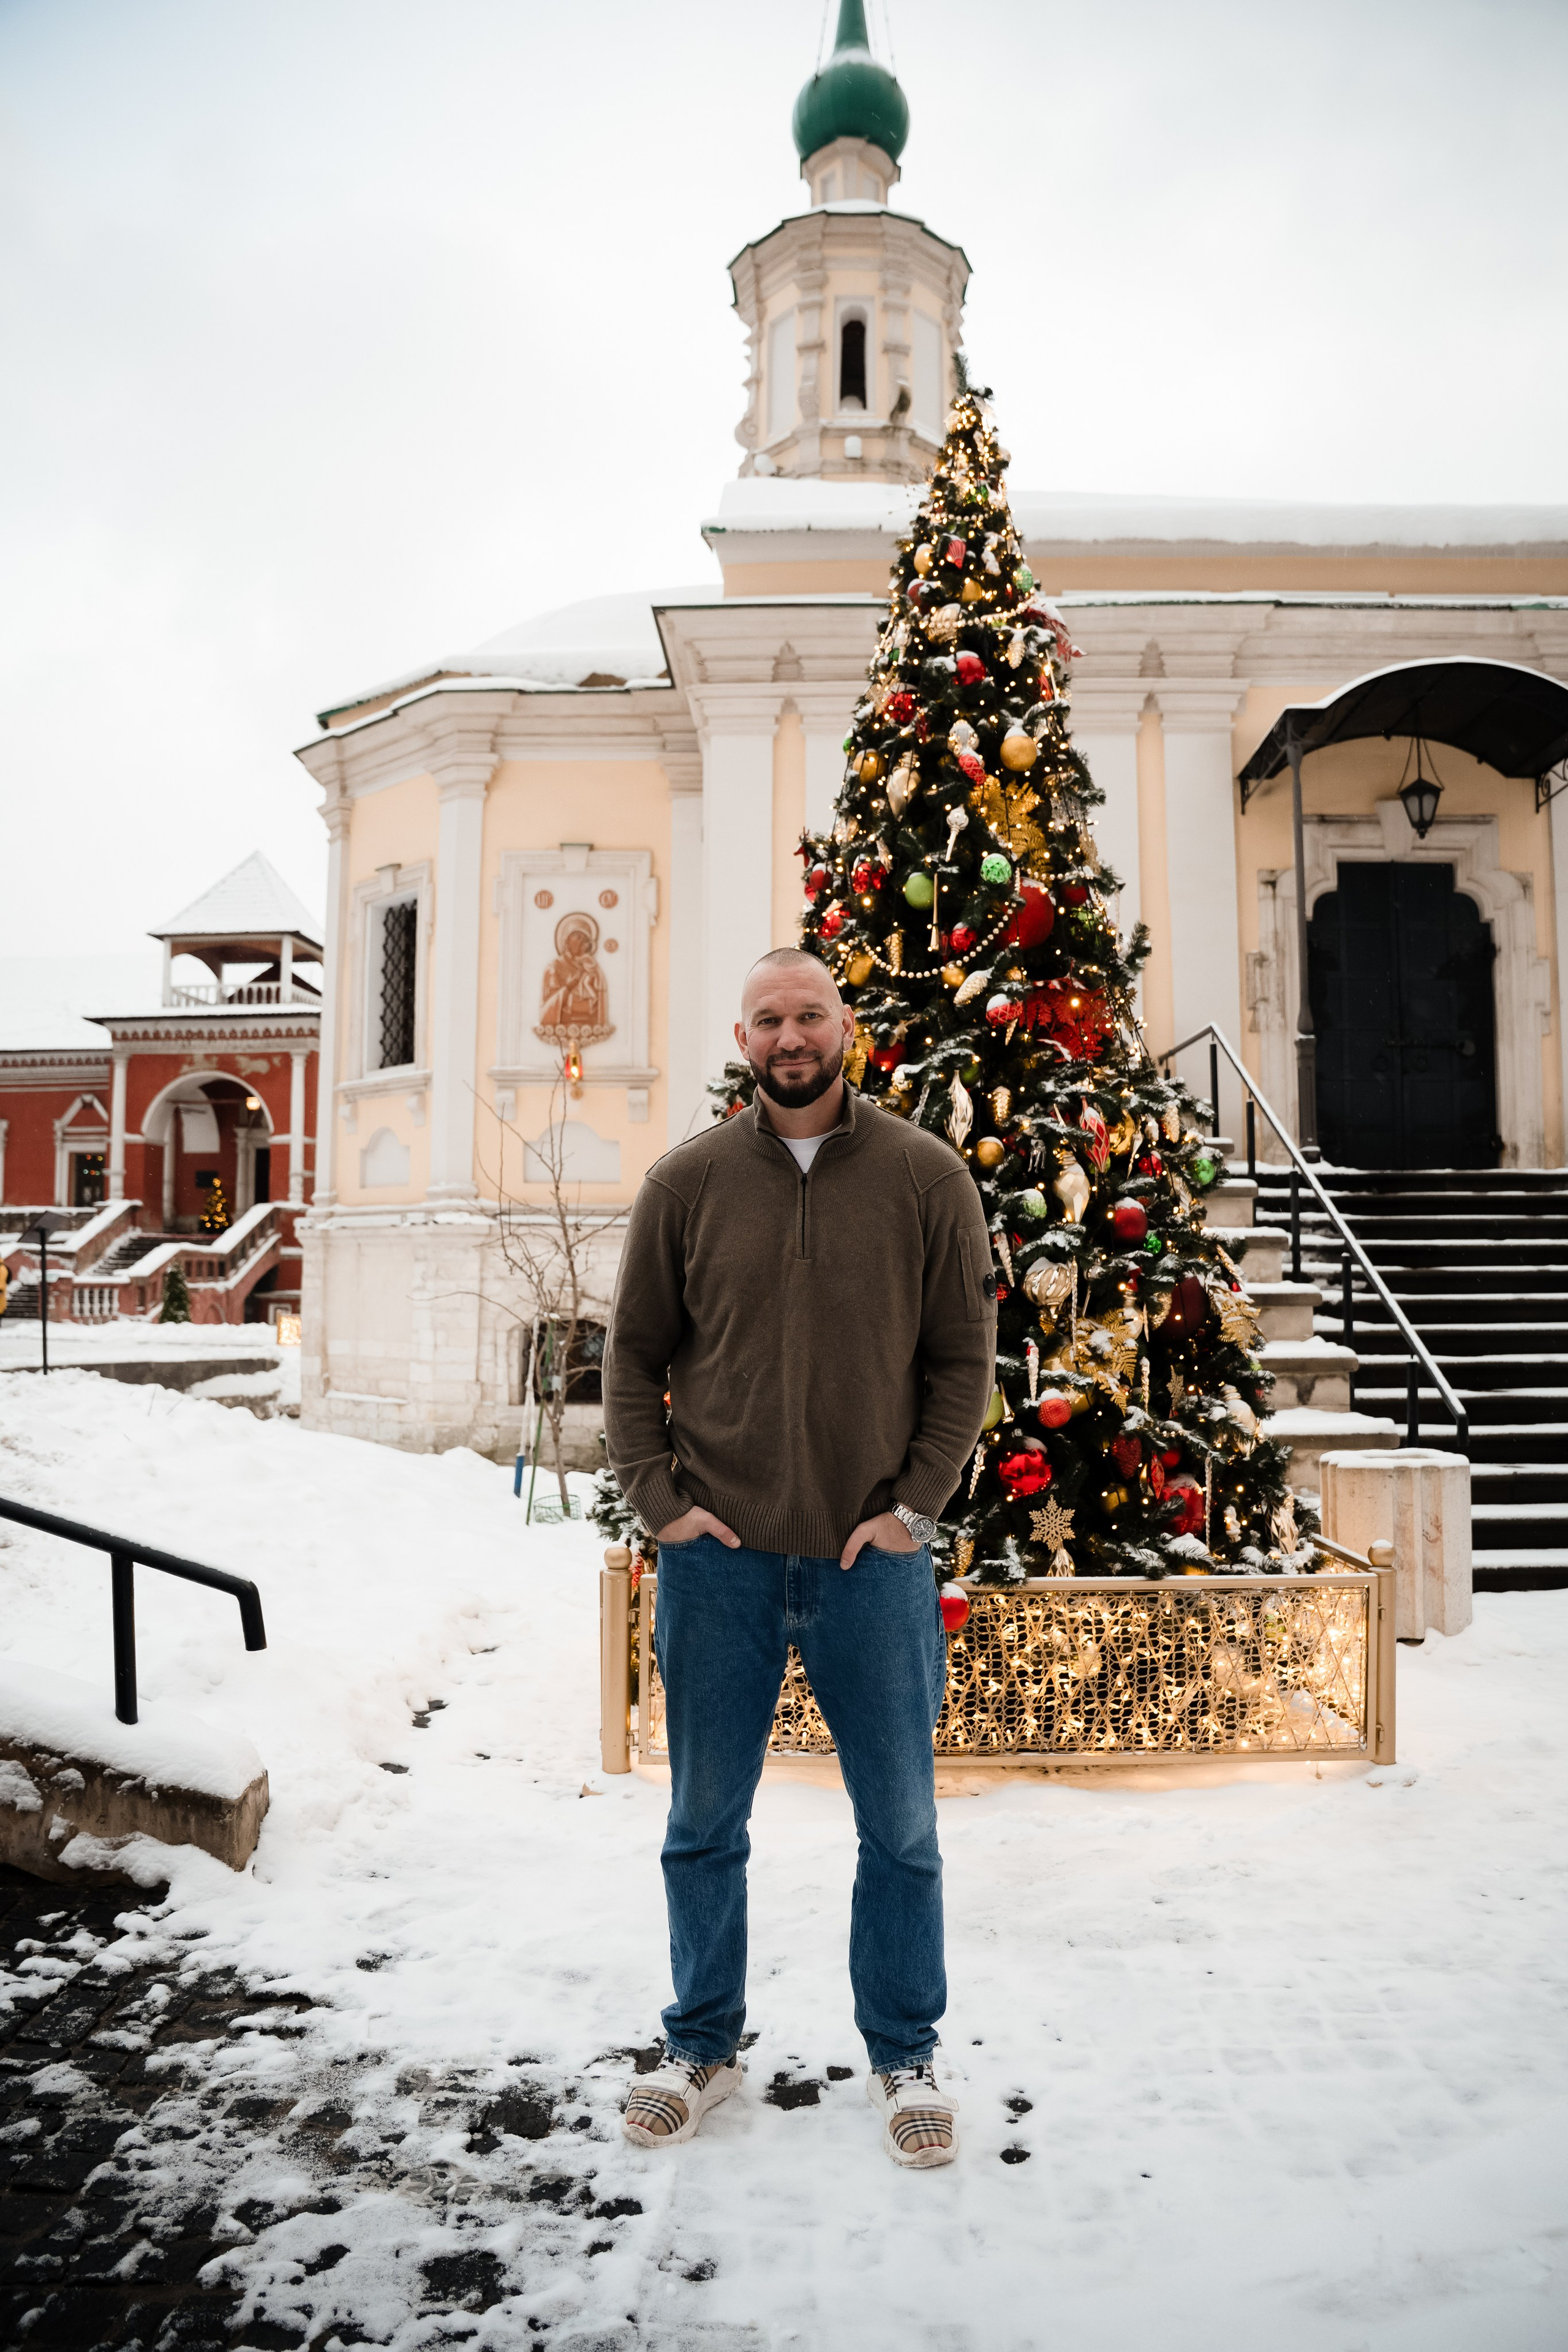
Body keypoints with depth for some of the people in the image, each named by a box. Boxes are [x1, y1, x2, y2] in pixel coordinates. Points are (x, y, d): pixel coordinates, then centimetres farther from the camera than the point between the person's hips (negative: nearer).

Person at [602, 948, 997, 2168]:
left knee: (901, 1826, 14)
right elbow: (634, 1351, 5)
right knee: (705, 1822, 16)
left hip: (873, 1557, 0)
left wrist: (914, 1505, -6)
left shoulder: (927, 1176, -2)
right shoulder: (687, 1180, 1)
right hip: (717, 1558, 1)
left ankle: (906, 2057, 36)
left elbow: (965, 1357, 1)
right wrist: (659, 1497, -4)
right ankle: (702, 2046, 38)